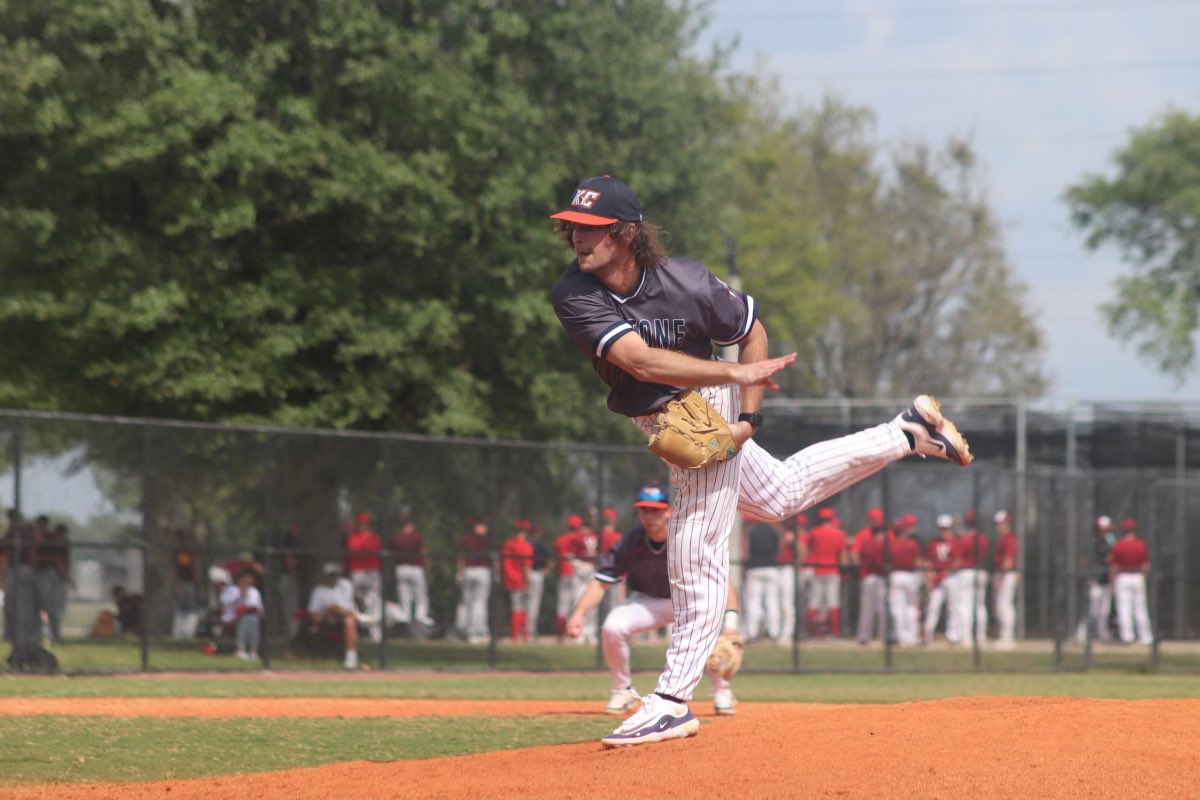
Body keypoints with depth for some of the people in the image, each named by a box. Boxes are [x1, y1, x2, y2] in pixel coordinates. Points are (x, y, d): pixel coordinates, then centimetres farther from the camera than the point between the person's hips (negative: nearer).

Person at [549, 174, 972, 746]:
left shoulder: (684, 284, -28)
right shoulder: (575, 294, -24)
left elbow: (752, 332, -10)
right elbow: (640, 360, -34)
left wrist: (748, 415, -17)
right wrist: (736, 373, -37)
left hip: (707, 410, -5)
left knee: (696, 554, -8)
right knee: (783, 494, 24)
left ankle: (673, 701, -3)